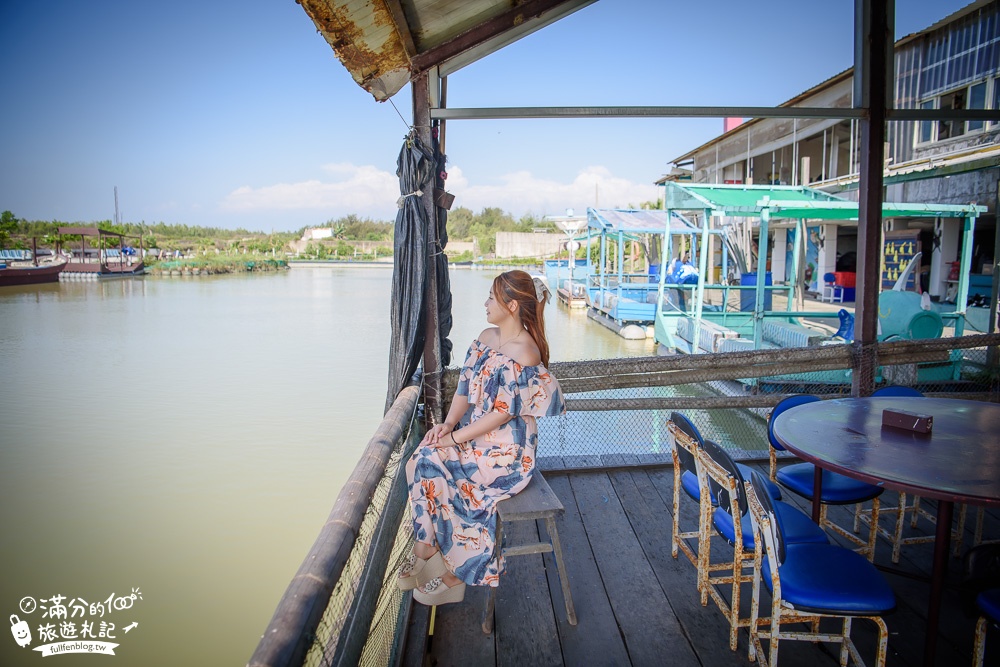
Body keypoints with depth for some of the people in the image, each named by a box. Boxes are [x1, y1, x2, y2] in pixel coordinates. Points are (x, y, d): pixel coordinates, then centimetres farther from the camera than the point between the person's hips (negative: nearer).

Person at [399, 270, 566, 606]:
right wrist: (448, 422, -7)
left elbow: (505, 411, -20)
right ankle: (426, 549, -4)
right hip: (474, 432, 8)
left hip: (507, 449, -8)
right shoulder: (486, 337, 7)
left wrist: (456, 437, -18)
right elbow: (466, 387, 9)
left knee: (431, 465, -18)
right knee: (422, 458, -14)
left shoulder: (524, 352, -19)